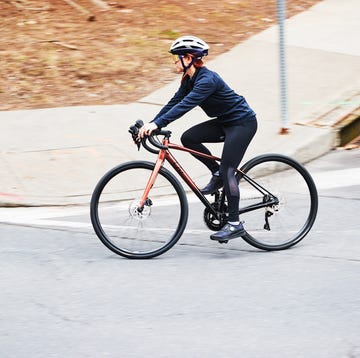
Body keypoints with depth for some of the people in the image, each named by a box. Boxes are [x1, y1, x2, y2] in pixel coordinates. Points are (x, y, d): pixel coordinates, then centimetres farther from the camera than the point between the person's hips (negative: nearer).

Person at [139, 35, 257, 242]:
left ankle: (235, 224, -12)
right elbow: (174, 102, 3)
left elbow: (185, 105, -35)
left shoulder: (207, 80, -26)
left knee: (227, 170, -15)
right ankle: (217, 174, 9)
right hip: (225, 122, 9)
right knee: (188, 138, -5)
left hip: (242, 123, -9)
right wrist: (150, 125, -6)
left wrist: (157, 124, -42)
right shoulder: (189, 79, 4)